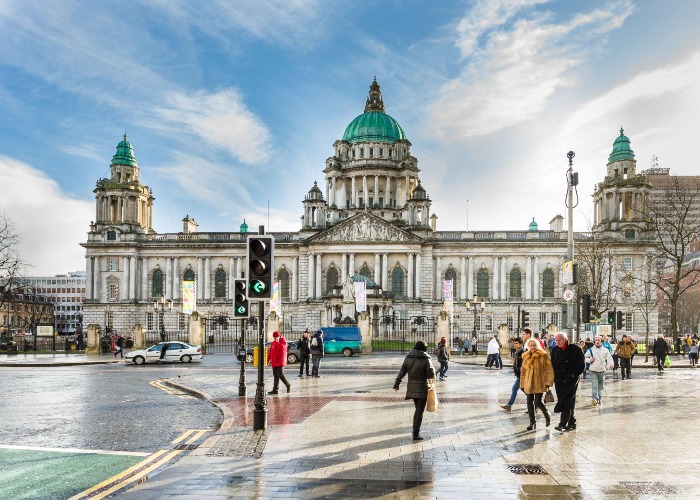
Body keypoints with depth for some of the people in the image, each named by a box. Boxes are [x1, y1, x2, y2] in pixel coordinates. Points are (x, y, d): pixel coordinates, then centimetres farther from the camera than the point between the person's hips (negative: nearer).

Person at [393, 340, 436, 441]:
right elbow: (431, 374, -13)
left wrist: (396, 384, 3)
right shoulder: (426, 359, -11)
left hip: (411, 387, 5)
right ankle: (416, 434, -4)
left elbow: (402, 371, 0)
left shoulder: (408, 357, 1)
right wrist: (433, 369, 9)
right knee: (420, 411, -1)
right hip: (422, 388, -5)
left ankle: (415, 430, 25)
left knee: (418, 409, 21)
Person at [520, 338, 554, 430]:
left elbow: (549, 370, -6)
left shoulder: (544, 355, -6)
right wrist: (522, 384, 12)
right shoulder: (525, 357, 9)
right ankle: (532, 422, 14)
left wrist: (548, 383, -11)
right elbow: (523, 371, 15)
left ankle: (547, 415, 19)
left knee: (538, 402, -9)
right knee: (530, 402, 4)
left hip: (539, 383, -5)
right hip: (529, 384, 5)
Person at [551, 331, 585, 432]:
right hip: (559, 381, 6)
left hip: (571, 381, -6)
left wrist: (571, 375, -12)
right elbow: (553, 365, 18)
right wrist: (554, 377, 5)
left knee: (567, 402, -12)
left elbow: (580, 366, -7)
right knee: (565, 402, 8)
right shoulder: (555, 350, 10)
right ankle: (571, 423, 17)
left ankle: (563, 424, -16)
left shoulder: (575, 349, -6)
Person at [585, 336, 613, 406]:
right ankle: (594, 399, -27)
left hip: (602, 371, 2)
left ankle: (598, 399, 23)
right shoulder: (591, 350, 4)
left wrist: (610, 364, -21)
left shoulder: (605, 350, 7)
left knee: (600, 387, 11)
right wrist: (589, 360, -8)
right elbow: (585, 357, 12)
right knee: (594, 386, -16)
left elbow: (609, 358, -1)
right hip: (593, 371, -2)